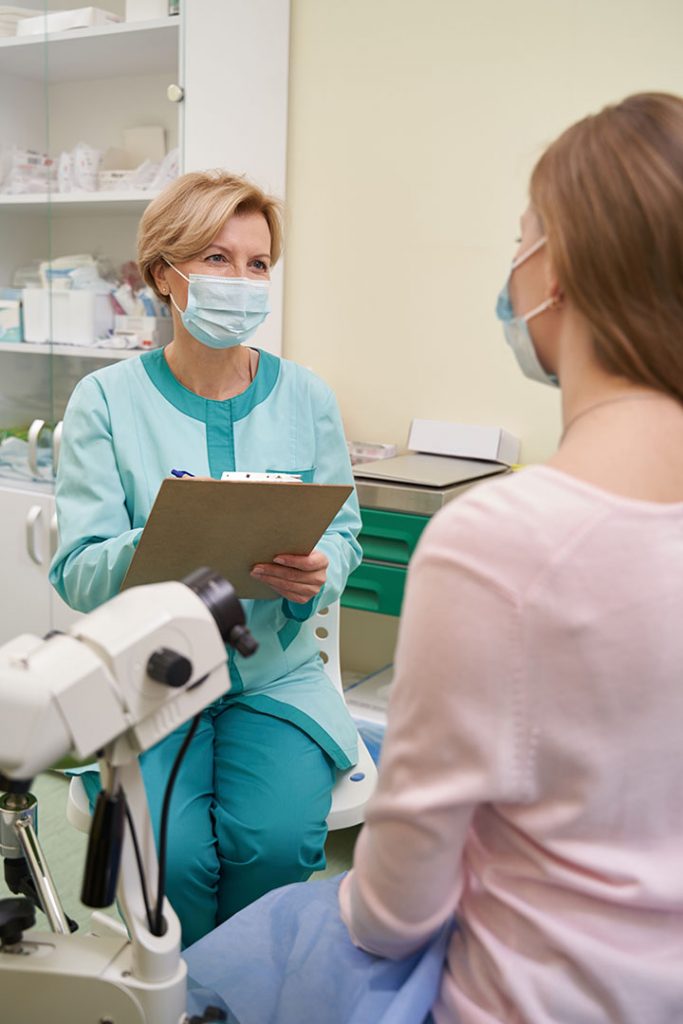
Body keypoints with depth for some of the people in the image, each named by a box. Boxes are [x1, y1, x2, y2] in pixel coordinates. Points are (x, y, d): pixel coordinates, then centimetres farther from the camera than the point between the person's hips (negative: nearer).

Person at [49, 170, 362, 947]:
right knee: (171, 852, -22)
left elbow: (344, 532, 6)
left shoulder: (305, 397, 3)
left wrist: (315, 574, -18)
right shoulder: (106, 401, -3)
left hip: (276, 673, 2)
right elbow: (78, 574, -8)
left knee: (275, 840, -21)